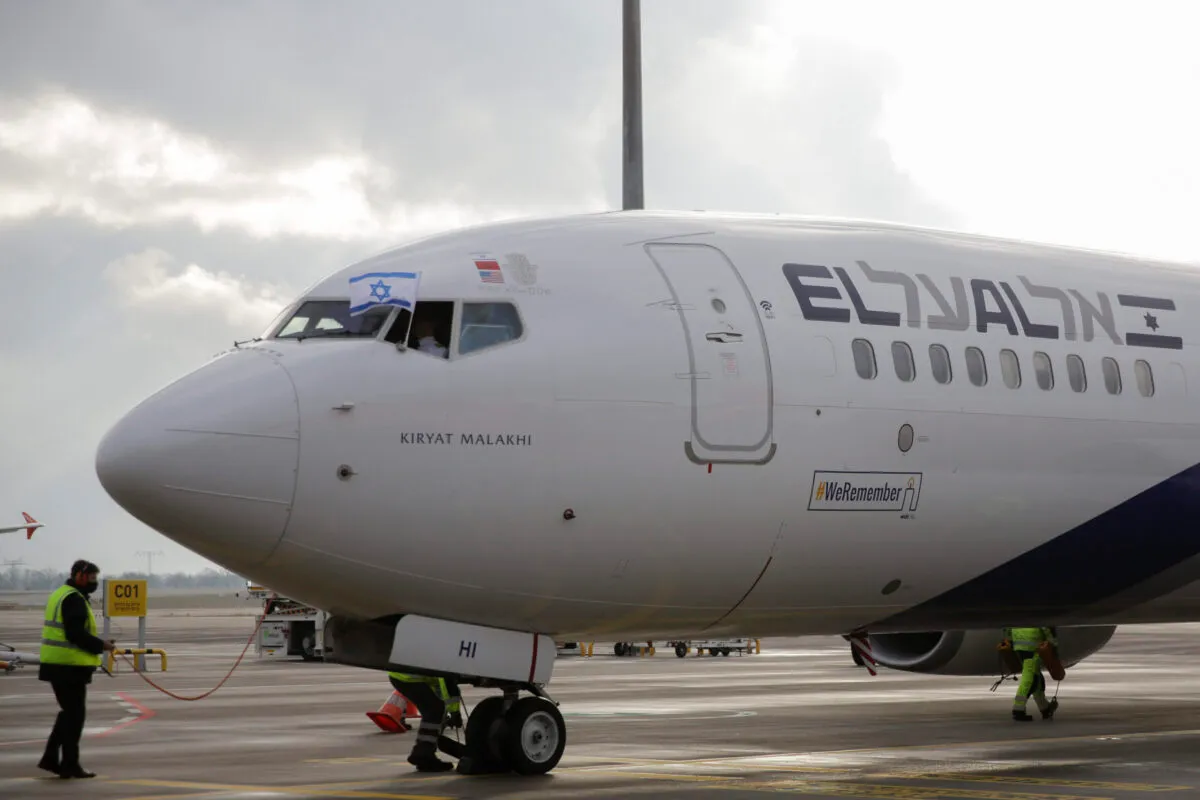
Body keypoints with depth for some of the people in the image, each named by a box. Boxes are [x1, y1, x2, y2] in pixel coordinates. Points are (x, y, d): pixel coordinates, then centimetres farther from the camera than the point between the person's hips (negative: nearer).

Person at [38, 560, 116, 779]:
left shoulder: (60, 595, 19)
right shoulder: (74, 599, -14)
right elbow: (76, 634, -23)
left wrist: (96, 645, 14)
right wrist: (101, 645, -11)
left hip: (57, 664, 10)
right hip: (70, 666, -10)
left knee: (69, 712, 18)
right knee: (75, 714, -2)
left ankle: (50, 758, 18)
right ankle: (70, 764, 1)